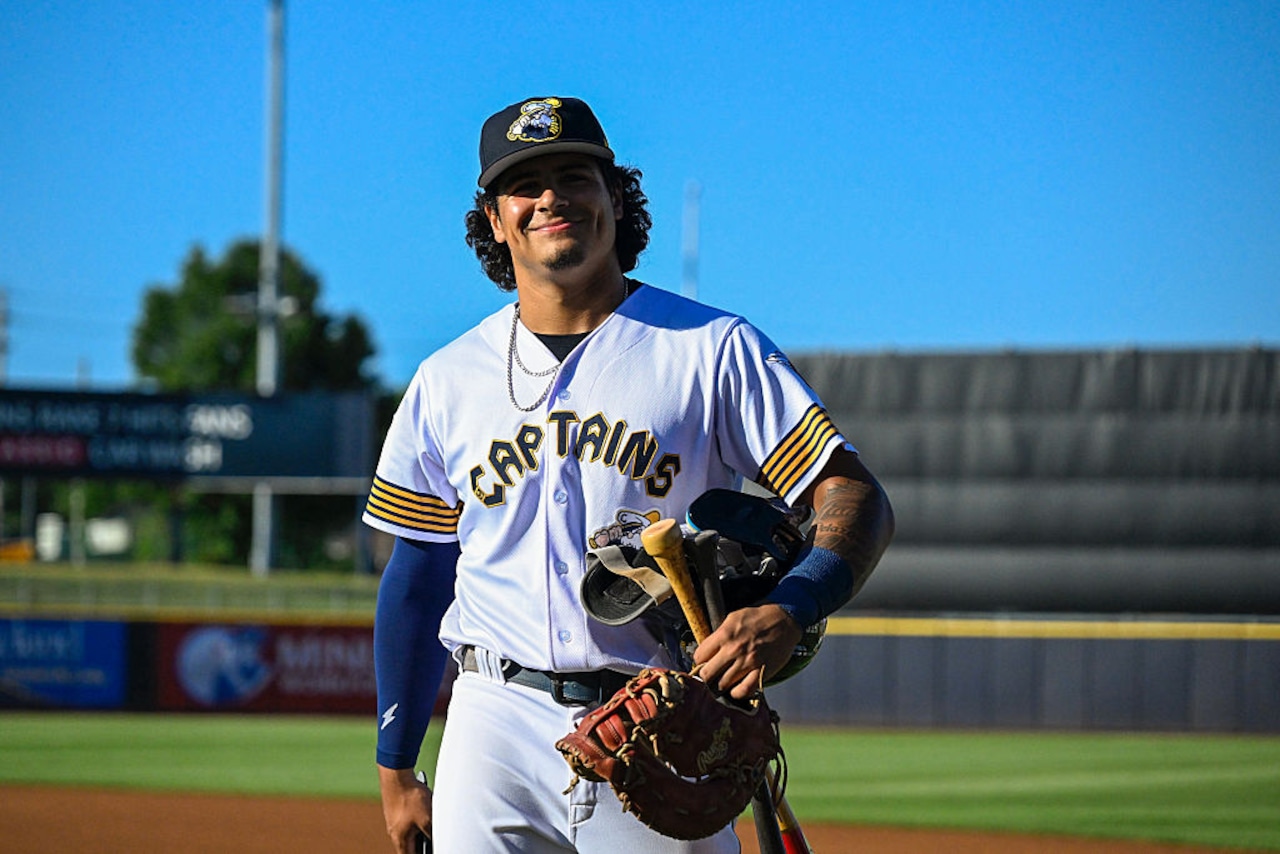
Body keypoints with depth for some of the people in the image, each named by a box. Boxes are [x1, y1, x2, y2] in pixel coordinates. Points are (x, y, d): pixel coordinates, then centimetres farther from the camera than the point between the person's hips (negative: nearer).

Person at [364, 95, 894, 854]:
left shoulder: (712, 350, 2)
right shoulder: (447, 380, 11)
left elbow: (858, 499, -4)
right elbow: (418, 579, 17)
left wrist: (787, 612, -23)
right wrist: (396, 768, 14)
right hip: (497, 728, 2)